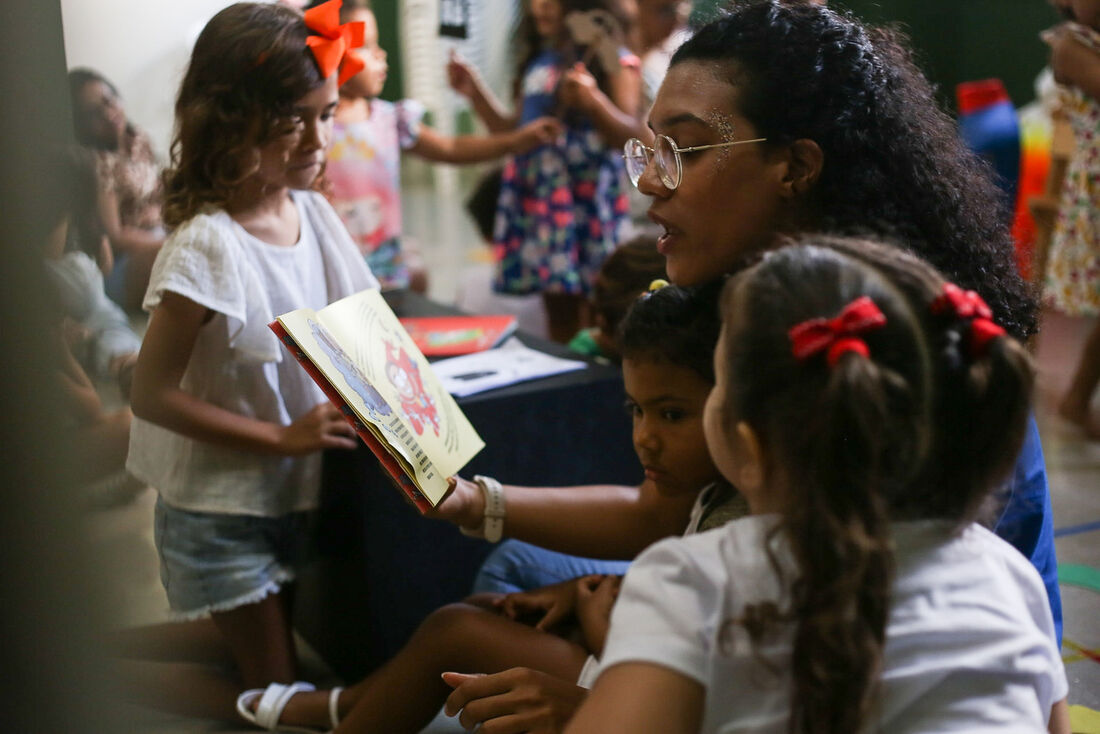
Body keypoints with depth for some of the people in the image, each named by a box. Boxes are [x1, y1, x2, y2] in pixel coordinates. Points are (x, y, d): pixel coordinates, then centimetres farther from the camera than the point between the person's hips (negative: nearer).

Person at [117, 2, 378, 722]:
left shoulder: (312, 212, -6)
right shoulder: (207, 247, -26)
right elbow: (152, 395, -23)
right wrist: (284, 438, -25)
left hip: (291, 498, 7)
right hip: (218, 508, -7)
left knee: (260, 650, 25)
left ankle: (104, 646, 36)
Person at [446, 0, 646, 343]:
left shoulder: (614, 62, -2)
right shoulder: (537, 61, 16)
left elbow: (631, 134, -9)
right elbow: (513, 130, 23)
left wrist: (594, 100, -24)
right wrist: (475, 92, 14)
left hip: (587, 196, -6)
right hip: (537, 195, 6)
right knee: (557, 306, 8)